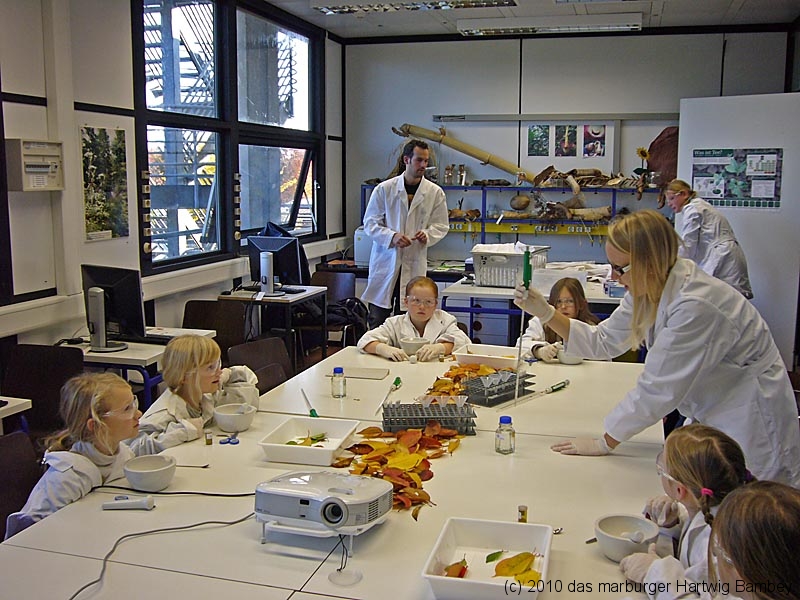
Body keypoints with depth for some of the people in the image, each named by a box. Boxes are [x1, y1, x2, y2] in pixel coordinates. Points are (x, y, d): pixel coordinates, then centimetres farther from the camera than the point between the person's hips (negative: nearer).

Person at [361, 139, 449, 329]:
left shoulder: (435, 192, 5)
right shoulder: (384, 189, 0)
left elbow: (441, 226, 10)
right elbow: (370, 223, 1)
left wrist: (427, 234, -13)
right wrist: (391, 236, -16)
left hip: (415, 263, 1)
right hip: (385, 261, -1)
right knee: (377, 321, 3)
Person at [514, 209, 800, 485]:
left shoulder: (694, 306, -31)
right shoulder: (648, 289, -4)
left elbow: (657, 389, -26)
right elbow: (603, 341, 5)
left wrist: (604, 443, -15)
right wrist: (546, 313, -8)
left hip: (749, 421, -8)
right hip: (707, 416, 8)